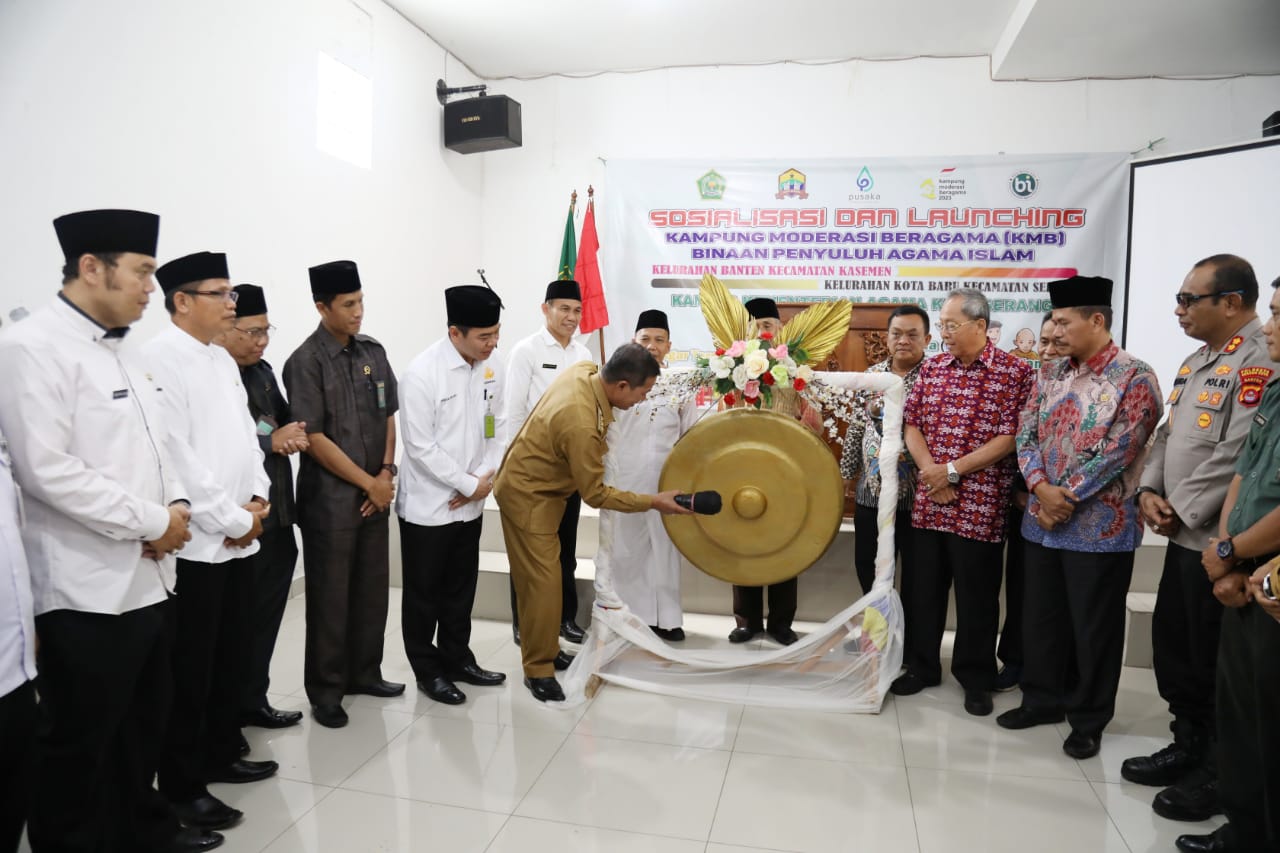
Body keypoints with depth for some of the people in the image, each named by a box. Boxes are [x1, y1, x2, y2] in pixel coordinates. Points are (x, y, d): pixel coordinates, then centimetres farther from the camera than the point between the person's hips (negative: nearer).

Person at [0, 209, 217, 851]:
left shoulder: (126, 352, 13)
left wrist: (176, 508, -1)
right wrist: (152, 521, -15)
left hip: (148, 579, 8)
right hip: (86, 592, -8)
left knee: (142, 729, 21)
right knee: (77, 743, 9)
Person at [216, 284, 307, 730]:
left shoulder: (263, 371, 11)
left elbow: (287, 421, 17)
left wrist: (296, 436, -4)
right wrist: (271, 442, -19)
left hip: (278, 518, 8)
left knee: (265, 618, 17)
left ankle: (253, 700, 32)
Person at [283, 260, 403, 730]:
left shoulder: (373, 352, 5)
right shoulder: (306, 361, -12)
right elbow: (314, 439, -14)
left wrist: (387, 473, -2)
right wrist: (369, 483, -11)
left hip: (375, 493, 5)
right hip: (330, 498, -5)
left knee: (372, 588, 14)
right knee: (330, 596, 6)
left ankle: (364, 673, 31)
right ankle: (325, 690, 21)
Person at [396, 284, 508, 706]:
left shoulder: (490, 367, -2)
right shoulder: (422, 373, -19)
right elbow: (420, 446, -18)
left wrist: (488, 477, -7)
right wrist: (469, 484, -14)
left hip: (471, 504, 6)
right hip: (428, 506, -5)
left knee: (461, 589, 18)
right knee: (423, 593, 10)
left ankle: (457, 658, 35)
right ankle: (428, 670, 27)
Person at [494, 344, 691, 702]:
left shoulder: (585, 369, -11)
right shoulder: (582, 426, -37)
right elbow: (595, 494, -25)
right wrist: (653, 501, -20)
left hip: (535, 483, 9)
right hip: (528, 495, -9)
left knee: (540, 576, 16)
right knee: (543, 581, -5)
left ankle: (543, 649, 29)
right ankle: (538, 670, 8)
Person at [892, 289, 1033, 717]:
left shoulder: (1015, 371, -6)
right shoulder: (932, 367, 9)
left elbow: (1009, 438, -12)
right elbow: (912, 424, 7)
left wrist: (953, 470, -14)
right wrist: (930, 472, -8)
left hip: (980, 505, -4)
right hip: (928, 501, 5)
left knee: (976, 595, 7)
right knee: (924, 587, 13)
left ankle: (976, 678, 24)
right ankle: (921, 666, 28)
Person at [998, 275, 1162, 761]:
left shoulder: (1134, 378, -10)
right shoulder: (1050, 376, 9)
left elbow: (1118, 452, -16)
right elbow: (1026, 435, 4)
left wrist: (1066, 498, -15)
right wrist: (1041, 489, -12)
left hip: (1100, 526, -6)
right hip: (1042, 521, 6)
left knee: (1094, 628, 7)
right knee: (1041, 618, 16)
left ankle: (1089, 720, 23)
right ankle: (1042, 698, 33)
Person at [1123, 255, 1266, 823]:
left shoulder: (1256, 364, -16)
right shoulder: (1197, 361, 15)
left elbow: (1236, 455, -22)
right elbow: (1168, 434, 17)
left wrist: (1182, 513, -14)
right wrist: (1149, 490, 2)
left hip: (1218, 540, -9)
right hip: (1183, 534, 9)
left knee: (1214, 660, 4)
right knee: (1171, 644, 17)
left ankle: (1219, 774, 20)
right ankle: (1188, 746, 34)